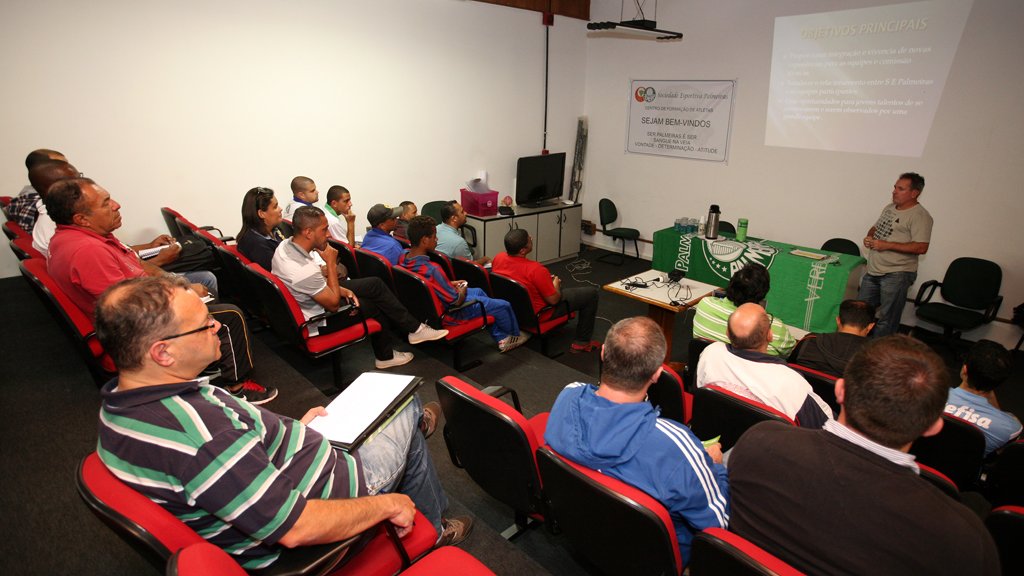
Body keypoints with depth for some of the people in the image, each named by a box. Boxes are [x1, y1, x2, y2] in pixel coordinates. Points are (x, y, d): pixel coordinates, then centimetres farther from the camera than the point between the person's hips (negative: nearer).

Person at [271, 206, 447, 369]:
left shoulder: (286, 244, -10)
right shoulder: (305, 270, -38)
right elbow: (333, 304, -23)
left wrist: (340, 289, -4)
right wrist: (331, 263, -23)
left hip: (310, 297, 8)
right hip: (318, 321, -8)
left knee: (375, 285, 5)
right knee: (373, 306, 8)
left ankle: (414, 328, 14)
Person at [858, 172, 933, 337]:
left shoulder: (920, 216, -12)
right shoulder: (889, 208, 12)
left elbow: (921, 248, -20)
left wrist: (886, 245, -20)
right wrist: (869, 237, 3)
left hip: (896, 275, -8)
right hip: (873, 271, 8)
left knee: (886, 320, 0)